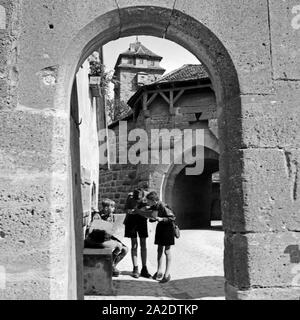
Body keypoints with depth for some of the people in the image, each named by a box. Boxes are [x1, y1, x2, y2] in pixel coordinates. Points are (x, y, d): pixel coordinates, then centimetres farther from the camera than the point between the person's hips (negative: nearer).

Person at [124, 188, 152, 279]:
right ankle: (135, 269, 3)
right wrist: (130, 211, -32)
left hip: (142, 219, 1)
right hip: (131, 219, -1)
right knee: (134, 245, -2)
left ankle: (144, 269, 8)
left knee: (143, 244, 1)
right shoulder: (130, 196, -20)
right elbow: (125, 209, -12)